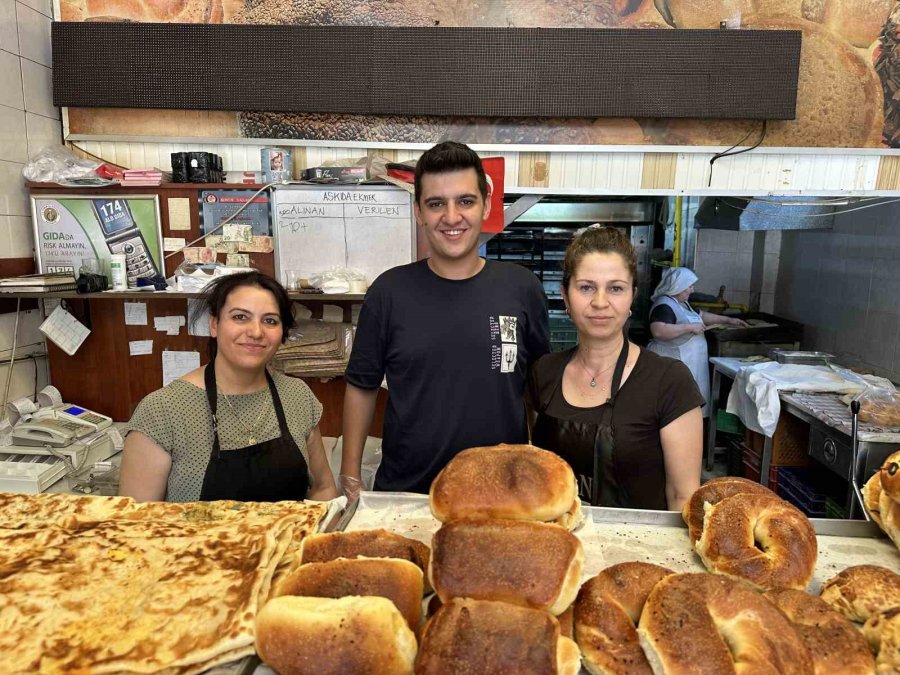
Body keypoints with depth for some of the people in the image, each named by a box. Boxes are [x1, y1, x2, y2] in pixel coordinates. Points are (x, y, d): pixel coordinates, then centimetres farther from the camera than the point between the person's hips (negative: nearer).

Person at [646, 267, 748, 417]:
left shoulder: (682, 303, 15)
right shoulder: (664, 305, -19)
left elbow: (701, 315, 29)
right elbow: (658, 331, -33)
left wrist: (728, 320, 25)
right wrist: (690, 327, -26)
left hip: (688, 361, 10)